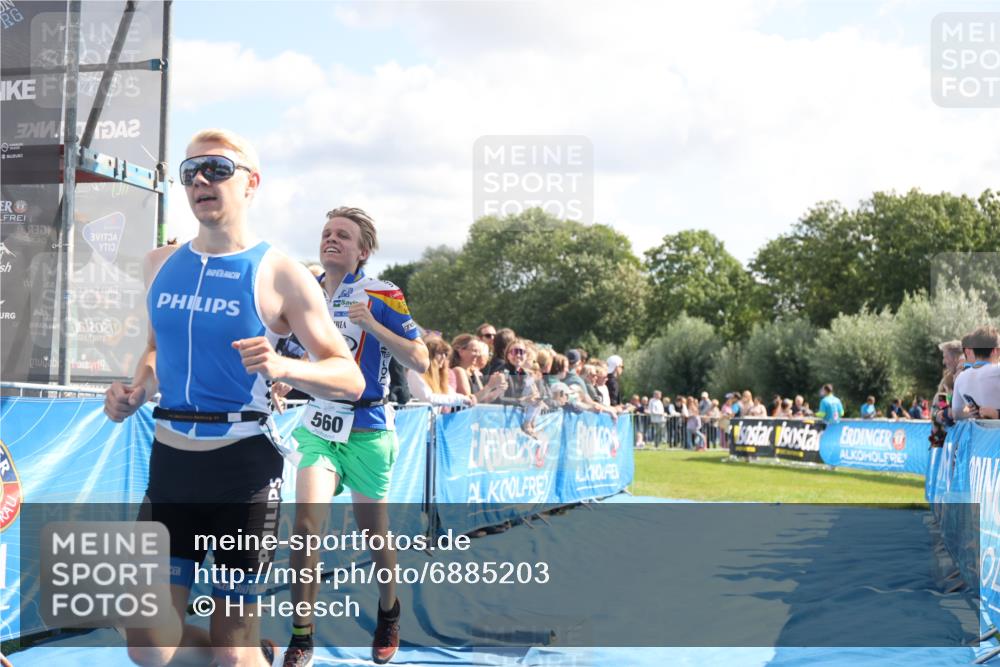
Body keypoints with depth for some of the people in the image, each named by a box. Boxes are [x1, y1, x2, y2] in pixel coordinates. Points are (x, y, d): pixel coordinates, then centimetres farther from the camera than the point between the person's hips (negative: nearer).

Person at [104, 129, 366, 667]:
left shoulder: (278, 274, -8)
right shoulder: (160, 264, 9)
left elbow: (350, 379, -8)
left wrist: (281, 367, -26)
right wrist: (137, 391, 5)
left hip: (241, 465, -5)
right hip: (170, 461, 5)